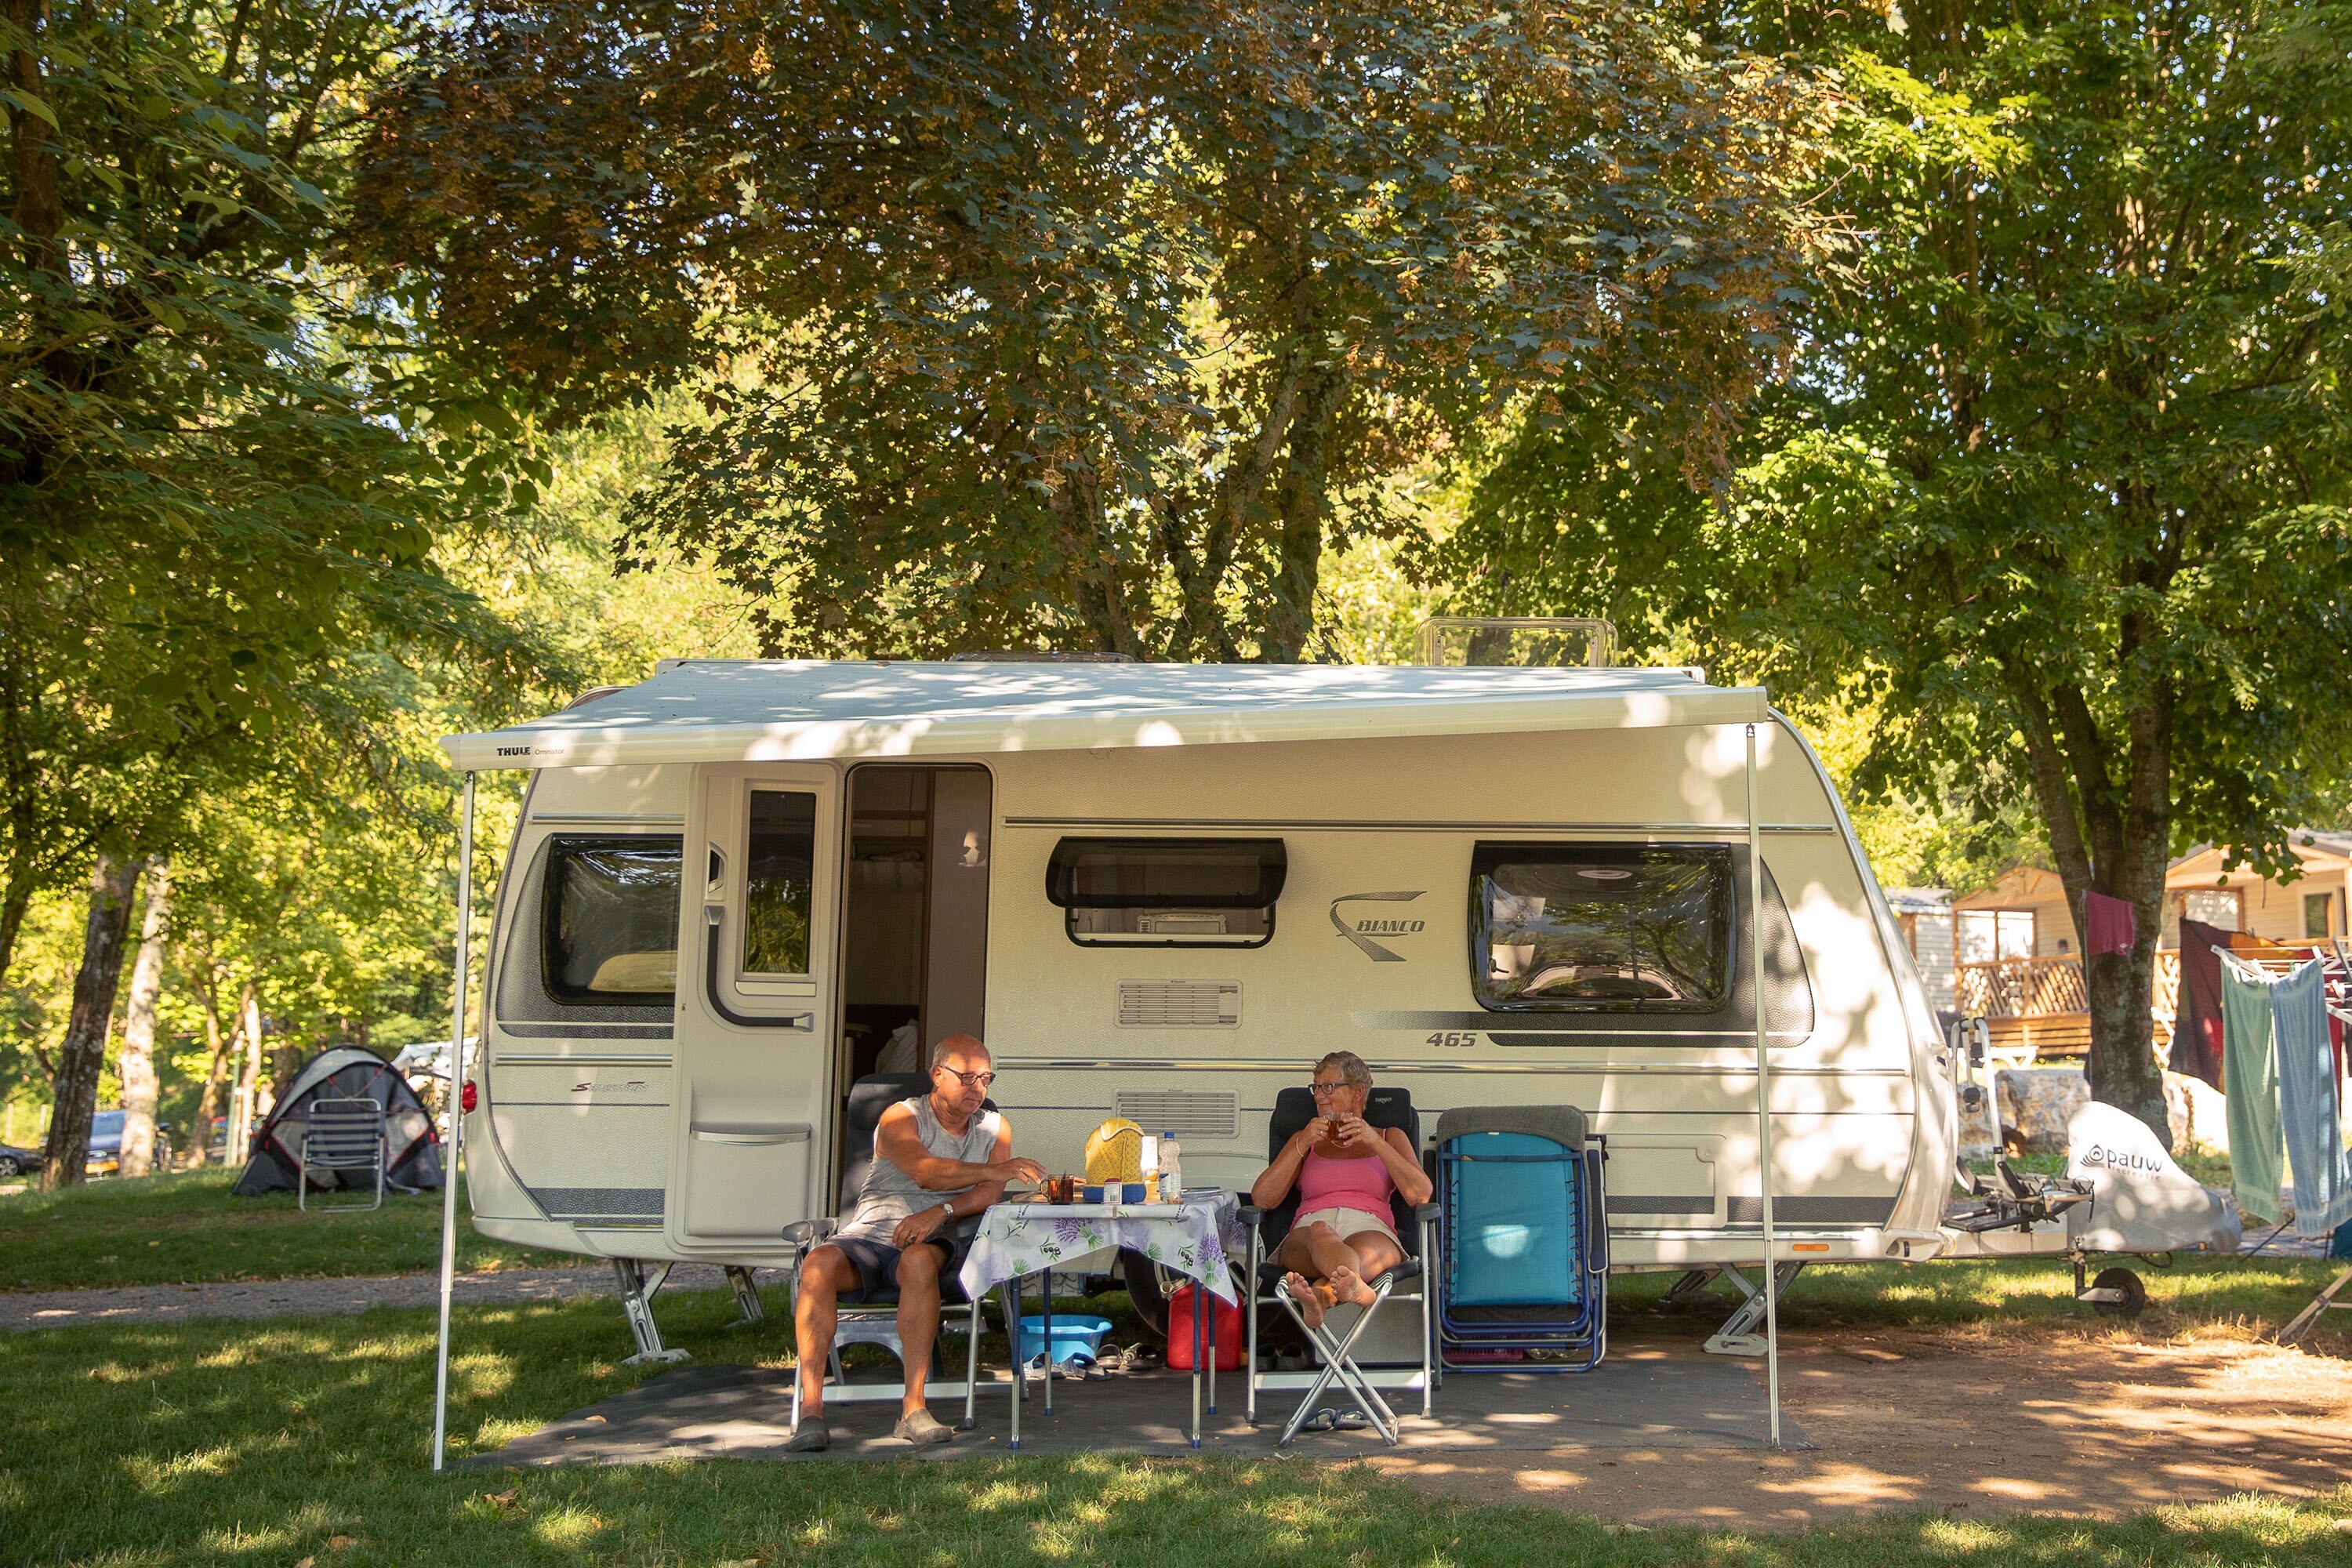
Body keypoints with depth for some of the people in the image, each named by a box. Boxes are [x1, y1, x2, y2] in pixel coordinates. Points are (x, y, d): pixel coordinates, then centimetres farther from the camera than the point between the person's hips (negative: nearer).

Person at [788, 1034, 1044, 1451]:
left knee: (918, 1260, -37)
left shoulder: (994, 1129, 14)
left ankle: (914, 1408, -37)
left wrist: (940, 1212, -20)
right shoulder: (900, 1119, 2)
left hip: (932, 1242, 1)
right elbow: (924, 1170, -18)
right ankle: (811, 1409, -33)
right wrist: (995, 1169, -29)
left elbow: (988, 1194, -2)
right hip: (868, 1236, -1)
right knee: (819, 1264, -33)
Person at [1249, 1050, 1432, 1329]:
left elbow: (1421, 1196, 6)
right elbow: (1261, 1199, 14)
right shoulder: (1304, 1139, 30)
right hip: (1307, 1230, 0)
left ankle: (1318, 1299, -72)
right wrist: (1303, 1145, 4)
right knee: (1320, 1233, -41)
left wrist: (1376, 1143, -2)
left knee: (1362, 1252, -41)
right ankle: (1355, 1290, -73)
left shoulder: (1390, 1137, 26)